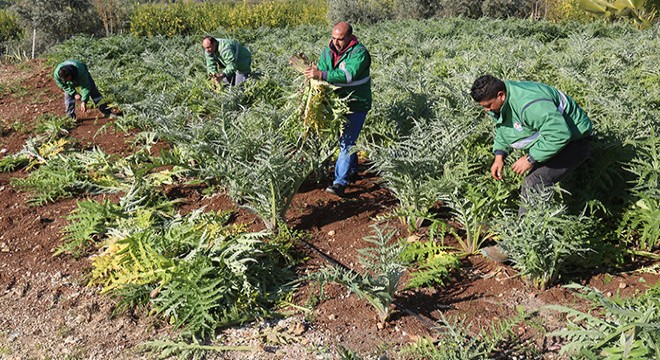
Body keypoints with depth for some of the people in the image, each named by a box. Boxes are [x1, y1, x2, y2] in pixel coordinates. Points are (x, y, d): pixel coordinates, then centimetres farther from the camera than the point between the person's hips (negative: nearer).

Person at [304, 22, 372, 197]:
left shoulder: (359, 52, -19)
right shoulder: (328, 51, 2)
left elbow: (349, 74, -34)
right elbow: (321, 72, -1)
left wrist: (322, 75, -42)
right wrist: (313, 73, -25)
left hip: (357, 104, -7)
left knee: (347, 141, -11)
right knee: (344, 137, 20)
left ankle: (340, 182, -10)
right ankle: (353, 169, 41)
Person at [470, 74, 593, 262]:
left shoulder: (529, 104, -35)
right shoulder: (499, 102, -3)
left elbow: (560, 133, -37)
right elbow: (502, 129, 15)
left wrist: (531, 158, -29)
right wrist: (499, 155, 0)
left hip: (572, 141, -10)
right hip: (549, 139, 10)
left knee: (533, 185, -20)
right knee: (534, 184, 7)